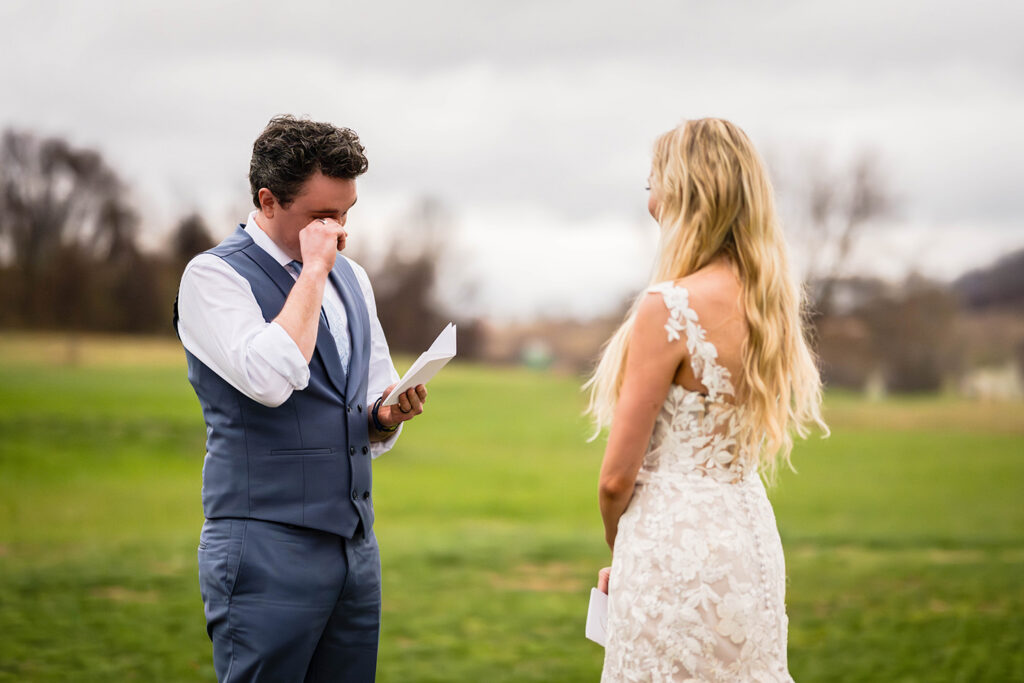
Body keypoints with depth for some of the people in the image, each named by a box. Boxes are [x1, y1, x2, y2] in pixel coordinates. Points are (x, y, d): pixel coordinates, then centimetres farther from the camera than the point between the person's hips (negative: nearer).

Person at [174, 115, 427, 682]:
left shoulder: (351, 279, 16)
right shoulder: (213, 275, -6)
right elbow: (271, 379, -24)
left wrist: (388, 415, -1)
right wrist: (313, 270, -14)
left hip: (355, 544, 7)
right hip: (266, 548, -6)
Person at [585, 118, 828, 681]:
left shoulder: (669, 308, -18)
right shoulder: (773, 301, 5)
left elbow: (618, 477, -14)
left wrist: (618, 557, 4)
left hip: (677, 548, -8)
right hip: (752, 538, 8)